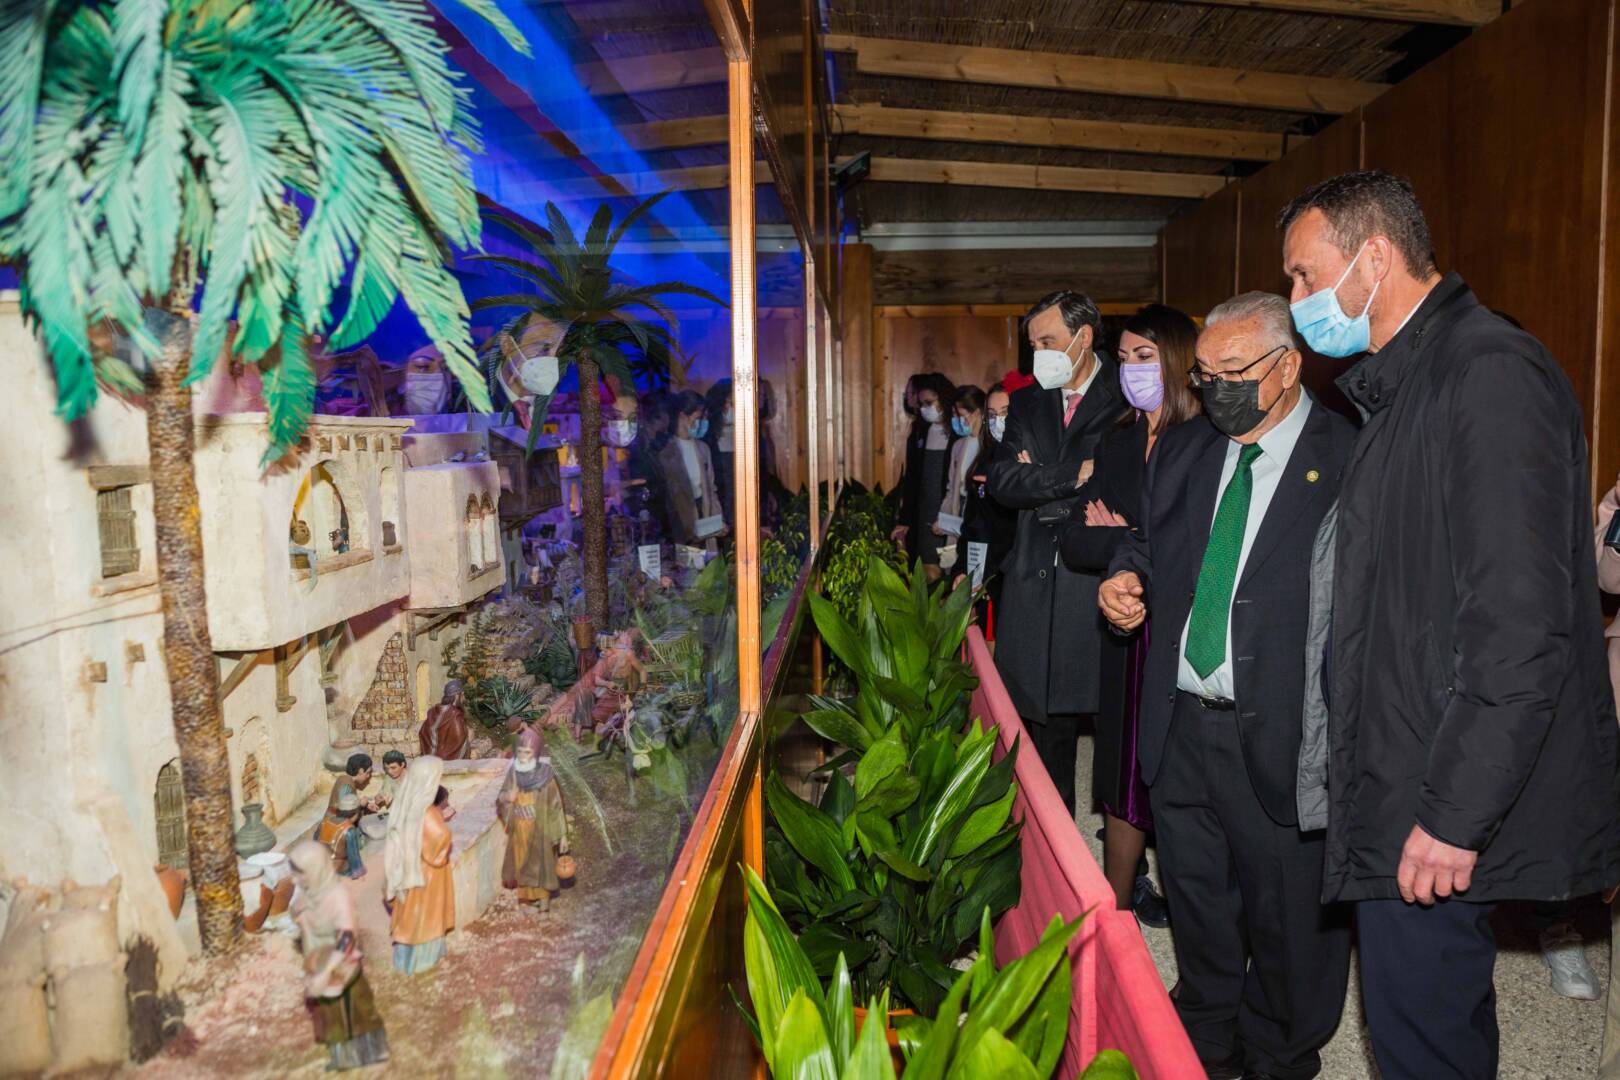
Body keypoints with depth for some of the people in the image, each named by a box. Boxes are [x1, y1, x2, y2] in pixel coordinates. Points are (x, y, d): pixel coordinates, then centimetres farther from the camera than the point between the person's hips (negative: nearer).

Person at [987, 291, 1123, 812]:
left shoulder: (1128, 400, -1)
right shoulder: (1026, 402, 15)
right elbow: (1003, 481, 1)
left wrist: (1039, 480, -5)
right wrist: (1074, 476, -11)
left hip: (1099, 589, -5)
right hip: (1036, 588, 5)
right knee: (1043, 719, 10)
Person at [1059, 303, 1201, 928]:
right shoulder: (1116, 443, 11)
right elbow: (1074, 543, 5)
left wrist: (1121, 540, -6)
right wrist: (1137, 545, -11)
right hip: (1127, 636, 5)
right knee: (1126, 774, 10)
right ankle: (1117, 906, 23)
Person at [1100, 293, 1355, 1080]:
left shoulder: (1349, 460, -12)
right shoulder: (1181, 450, 8)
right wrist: (1124, 578, -1)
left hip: (1283, 740, -5)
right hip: (1179, 727, 6)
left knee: (1289, 920, 13)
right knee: (1195, 905, 22)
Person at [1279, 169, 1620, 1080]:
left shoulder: (1491, 373, -18)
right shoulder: (1407, 385, 14)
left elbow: (1521, 629, -24)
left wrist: (1454, 814, -22)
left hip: (1446, 816, -10)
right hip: (1400, 796, 10)